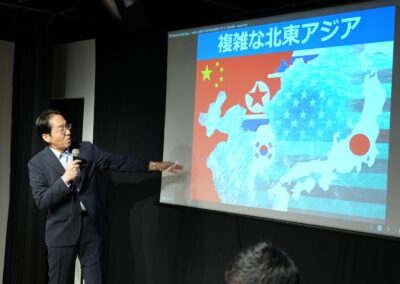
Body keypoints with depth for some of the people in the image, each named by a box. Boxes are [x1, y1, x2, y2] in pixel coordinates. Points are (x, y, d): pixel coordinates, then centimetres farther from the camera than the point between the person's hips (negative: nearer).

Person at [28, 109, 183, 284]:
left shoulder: (87, 149, 3)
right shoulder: (37, 163, -5)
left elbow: (118, 162, 5)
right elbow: (41, 200, -12)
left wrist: (153, 165, 3)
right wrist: (65, 178, -22)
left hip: (91, 226, 2)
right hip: (61, 231, -2)